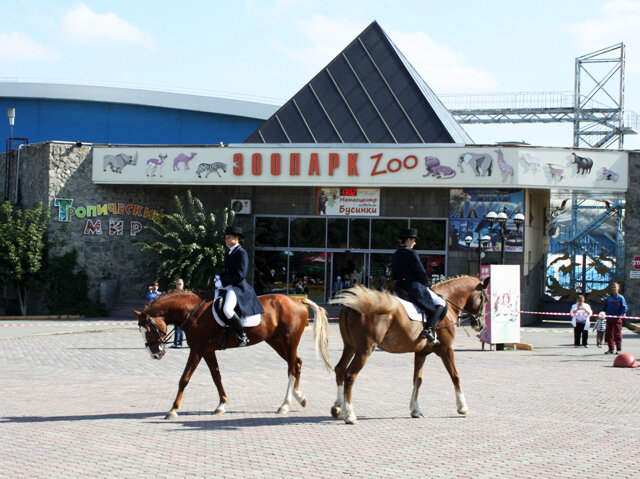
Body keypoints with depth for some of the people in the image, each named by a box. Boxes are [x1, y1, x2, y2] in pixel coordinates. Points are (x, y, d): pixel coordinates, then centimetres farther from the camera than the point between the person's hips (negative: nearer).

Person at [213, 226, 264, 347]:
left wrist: (223, 282, -17)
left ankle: (242, 336, -19)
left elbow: (240, 275, -18)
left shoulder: (241, 253, -10)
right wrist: (218, 278, 4)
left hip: (237, 287, -10)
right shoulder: (228, 253, 18)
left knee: (227, 309, -31)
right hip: (226, 287, 10)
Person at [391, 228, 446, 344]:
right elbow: (420, 272, -11)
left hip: (400, 290, 9)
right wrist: (428, 284, 7)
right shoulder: (411, 253, -14)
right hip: (415, 289, -9)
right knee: (440, 303, 0)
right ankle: (428, 329, -16)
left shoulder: (394, 256, 11)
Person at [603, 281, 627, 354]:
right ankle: (611, 349, 14)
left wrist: (619, 315, -15)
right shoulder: (609, 298, 11)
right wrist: (606, 313, 7)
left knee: (617, 334, -3)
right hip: (609, 319, 5)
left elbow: (625, 308, -7)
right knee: (609, 334, 6)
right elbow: (606, 307, 22)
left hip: (617, 319, -5)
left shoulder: (620, 298, -4)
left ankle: (619, 349, 5)